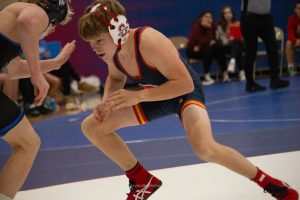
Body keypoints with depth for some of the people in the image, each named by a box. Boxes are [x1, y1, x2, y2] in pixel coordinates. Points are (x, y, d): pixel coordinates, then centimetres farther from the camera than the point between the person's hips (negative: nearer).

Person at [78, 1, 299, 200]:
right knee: (92, 127, 0)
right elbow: (116, 78, 10)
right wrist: (106, 102, -12)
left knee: (205, 148, -35)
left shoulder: (149, 42, -35)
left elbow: (185, 84, -33)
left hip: (185, 92, -8)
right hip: (156, 95, 8)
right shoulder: (110, 51, -13)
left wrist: (138, 96, -38)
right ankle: (142, 181, 14)